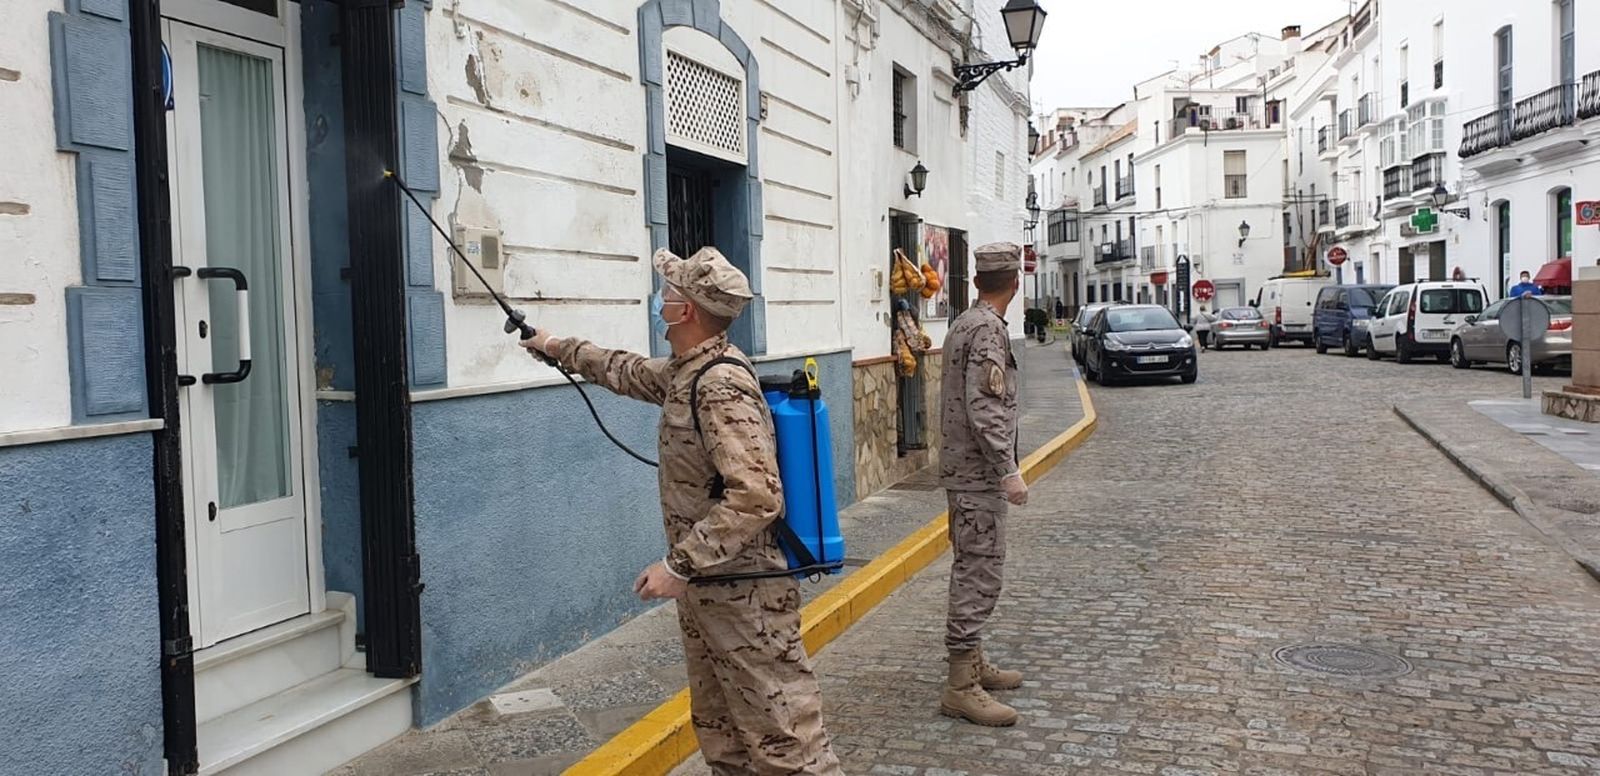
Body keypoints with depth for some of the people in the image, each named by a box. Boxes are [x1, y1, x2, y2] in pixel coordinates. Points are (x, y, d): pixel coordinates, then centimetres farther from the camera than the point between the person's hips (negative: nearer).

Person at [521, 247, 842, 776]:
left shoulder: (721, 386, -22)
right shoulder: (684, 371, 9)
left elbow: (755, 498, -30)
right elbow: (628, 372, 31)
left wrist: (678, 565, -26)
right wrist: (558, 347, 40)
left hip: (745, 594, -10)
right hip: (706, 585, 10)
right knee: (719, 732, 19)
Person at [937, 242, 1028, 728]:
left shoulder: (963, 323, 13)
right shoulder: (988, 330, -17)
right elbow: (984, 410, -24)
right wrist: (1009, 471, -23)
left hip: (963, 469, 10)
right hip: (979, 473, -10)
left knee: (971, 571, 17)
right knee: (980, 576, -7)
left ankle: (972, 662, 28)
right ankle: (961, 688, -3)